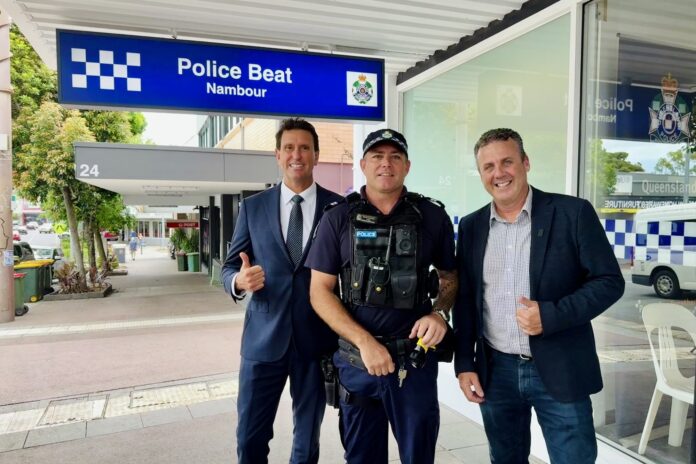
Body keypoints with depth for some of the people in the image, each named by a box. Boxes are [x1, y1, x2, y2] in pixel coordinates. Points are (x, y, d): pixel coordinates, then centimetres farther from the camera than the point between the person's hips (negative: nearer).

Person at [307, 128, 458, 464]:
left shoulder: (432, 217, -1)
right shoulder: (338, 219, -3)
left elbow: (450, 277, 11)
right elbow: (319, 291, -5)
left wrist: (440, 313, -10)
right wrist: (365, 342, -15)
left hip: (415, 359, 0)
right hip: (356, 360, 0)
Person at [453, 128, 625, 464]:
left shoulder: (573, 213, -7)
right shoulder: (471, 226, 4)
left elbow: (609, 281, -7)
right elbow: (464, 299, 7)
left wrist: (551, 315, -20)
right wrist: (464, 364, 4)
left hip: (559, 370, -3)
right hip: (495, 371, 4)